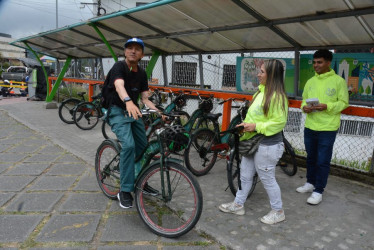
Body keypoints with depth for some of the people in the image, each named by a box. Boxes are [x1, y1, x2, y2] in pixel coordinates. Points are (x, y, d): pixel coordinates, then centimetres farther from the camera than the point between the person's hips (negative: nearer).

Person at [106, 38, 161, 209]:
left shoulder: (142, 73, 6)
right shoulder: (119, 67, -14)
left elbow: (145, 98, 3)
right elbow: (119, 85, -36)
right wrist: (128, 101, -57)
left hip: (133, 112, 7)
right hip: (118, 111, -7)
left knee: (143, 147, 8)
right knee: (128, 145, -27)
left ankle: (141, 183, 33)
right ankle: (125, 191, -17)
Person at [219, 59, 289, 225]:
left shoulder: (276, 96, -19)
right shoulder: (261, 91, 11)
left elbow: (279, 122, -23)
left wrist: (256, 127, -24)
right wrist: (246, 125, 8)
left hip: (267, 146, -10)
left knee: (267, 179, 5)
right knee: (245, 175, 18)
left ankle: (278, 212, 27)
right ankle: (238, 205, 34)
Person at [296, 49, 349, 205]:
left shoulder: (338, 81, -5)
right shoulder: (310, 82, 10)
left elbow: (344, 103, -6)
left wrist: (326, 106, -22)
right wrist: (304, 107, -7)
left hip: (327, 128, -5)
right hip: (310, 127, 5)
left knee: (322, 161, 2)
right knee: (311, 158, 18)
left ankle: (318, 191, 15)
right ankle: (310, 183, 35)